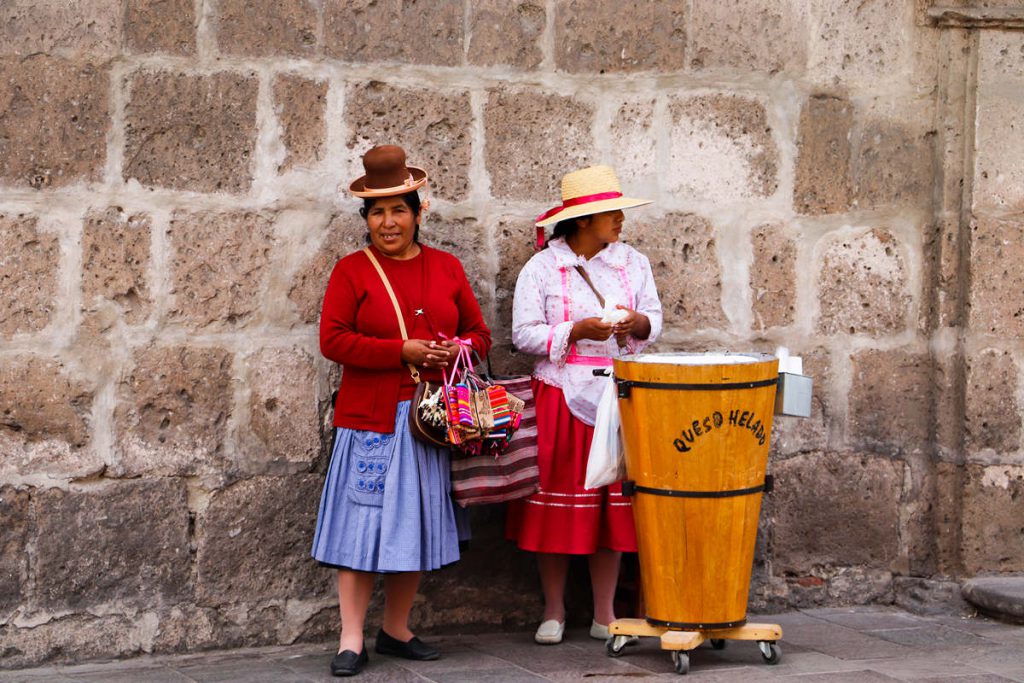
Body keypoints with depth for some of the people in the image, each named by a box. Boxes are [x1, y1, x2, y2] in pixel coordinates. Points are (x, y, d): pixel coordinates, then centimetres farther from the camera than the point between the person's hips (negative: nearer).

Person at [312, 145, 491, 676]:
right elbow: (333, 340, -8)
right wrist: (402, 351, -16)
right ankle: (351, 641, 1)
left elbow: (479, 332, 14)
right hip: (371, 416, -4)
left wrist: (460, 349, -10)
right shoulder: (351, 270, 0)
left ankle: (396, 630, 21)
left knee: (416, 526, 9)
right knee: (364, 526, -5)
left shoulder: (445, 268, 11)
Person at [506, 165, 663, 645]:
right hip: (560, 398, -3)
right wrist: (576, 330, -17)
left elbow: (654, 319, 12)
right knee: (557, 506, 1)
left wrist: (638, 323, -10)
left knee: (611, 505, 4)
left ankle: (605, 615, 12)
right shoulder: (541, 268, -3)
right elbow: (524, 334, -6)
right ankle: (554, 611, 14)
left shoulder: (634, 263, 9)